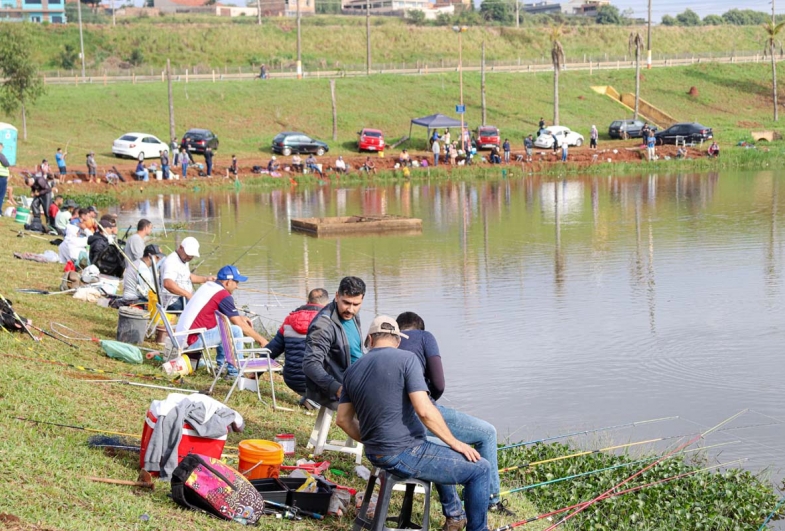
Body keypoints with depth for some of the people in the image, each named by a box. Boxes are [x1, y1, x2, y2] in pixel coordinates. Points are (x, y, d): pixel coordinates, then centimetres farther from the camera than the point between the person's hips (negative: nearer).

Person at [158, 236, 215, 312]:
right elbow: (168, 284, -33)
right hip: (174, 303, -11)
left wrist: (205, 279, 20)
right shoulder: (171, 261, -17)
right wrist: (187, 294, -35)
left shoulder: (184, 260, 18)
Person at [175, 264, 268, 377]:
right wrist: (261, 340, 1)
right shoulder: (223, 295, -12)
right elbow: (240, 325, -9)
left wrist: (240, 317, 21)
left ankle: (221, 365, 23)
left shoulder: (208, 286, 13)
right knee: (236, 330, -12)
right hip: (193, 341, -10)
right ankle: (235, 371, -6)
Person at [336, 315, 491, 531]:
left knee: (440, 451, 35)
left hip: (376, 455, 8)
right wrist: (455, 443, -9)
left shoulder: (352, 371, 8)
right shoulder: (406, 359, -11)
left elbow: (343, 420, 10)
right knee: (480, 468, 4)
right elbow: (424, 410, -19)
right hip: (405, 455, -8)